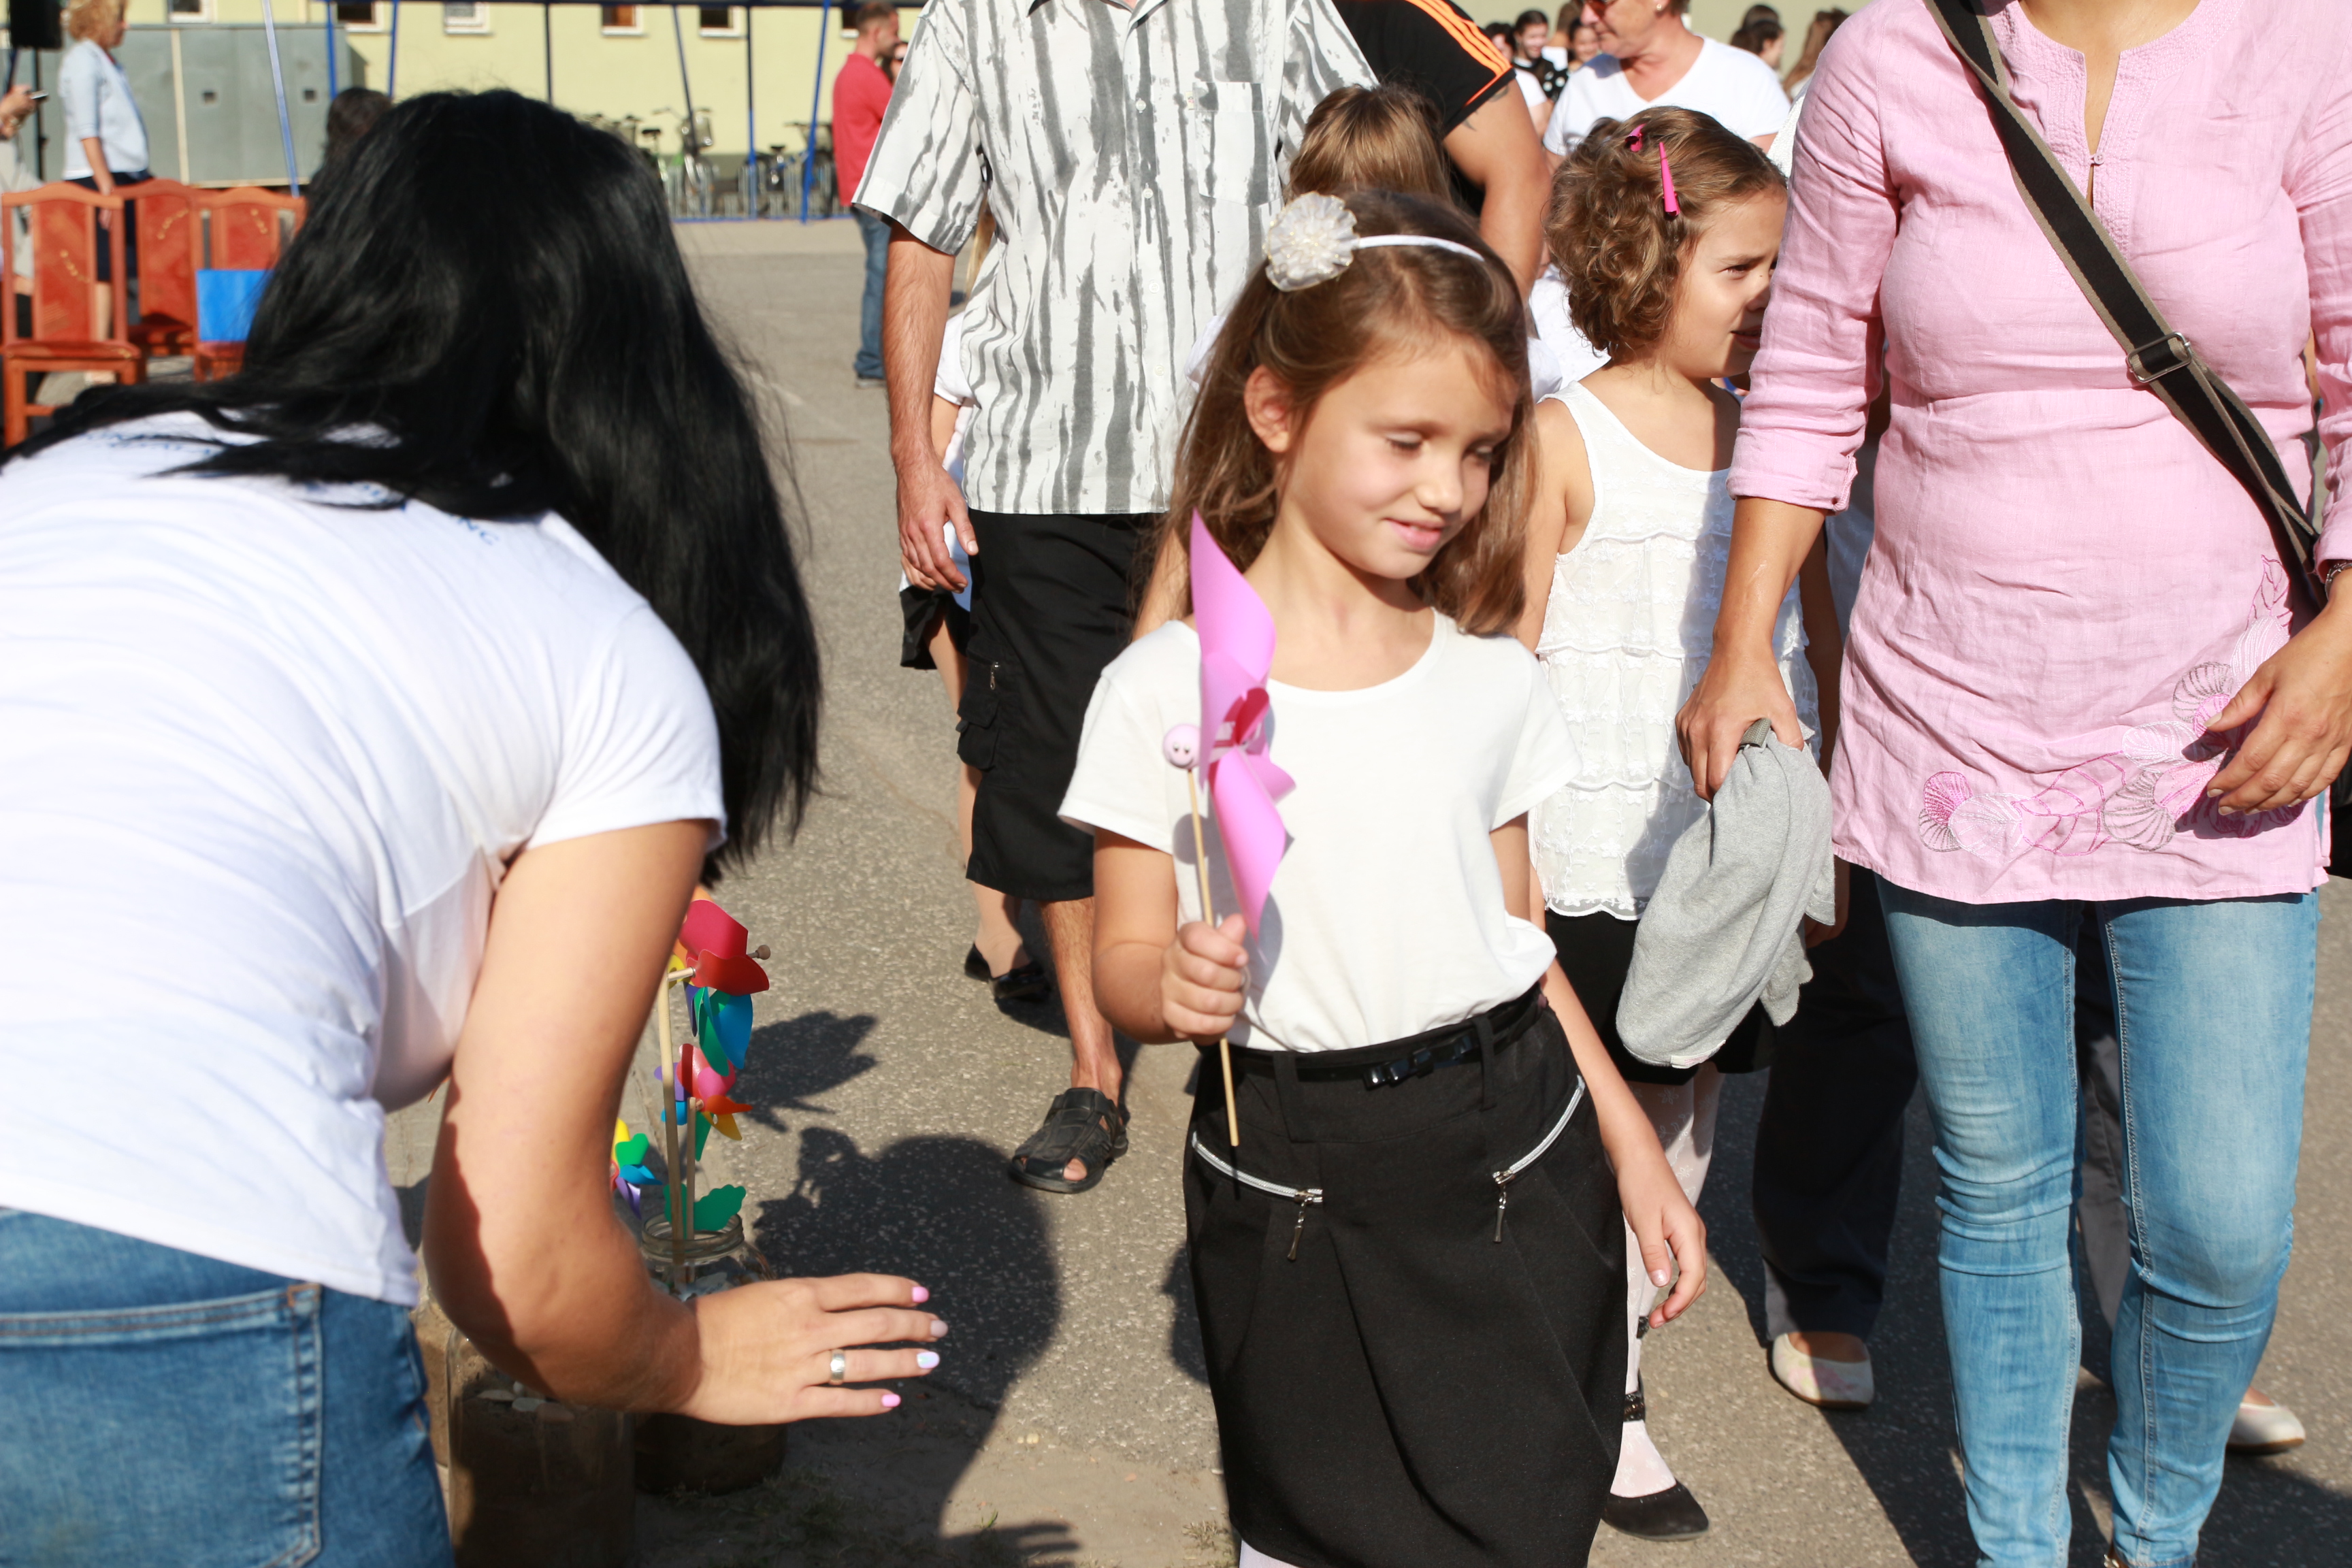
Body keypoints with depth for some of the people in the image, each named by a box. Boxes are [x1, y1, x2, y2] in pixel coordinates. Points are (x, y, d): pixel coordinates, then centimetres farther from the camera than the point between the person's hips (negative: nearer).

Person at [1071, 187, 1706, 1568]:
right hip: (1301, 1193, -2)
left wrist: (1630, 1142, 10)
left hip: (1520, 1154, 3)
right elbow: (1127, 957, -3)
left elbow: (1516, 934, 11)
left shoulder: (1491, 677, 4)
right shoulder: (1168, 693, -9)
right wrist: (1175, 987, -25)